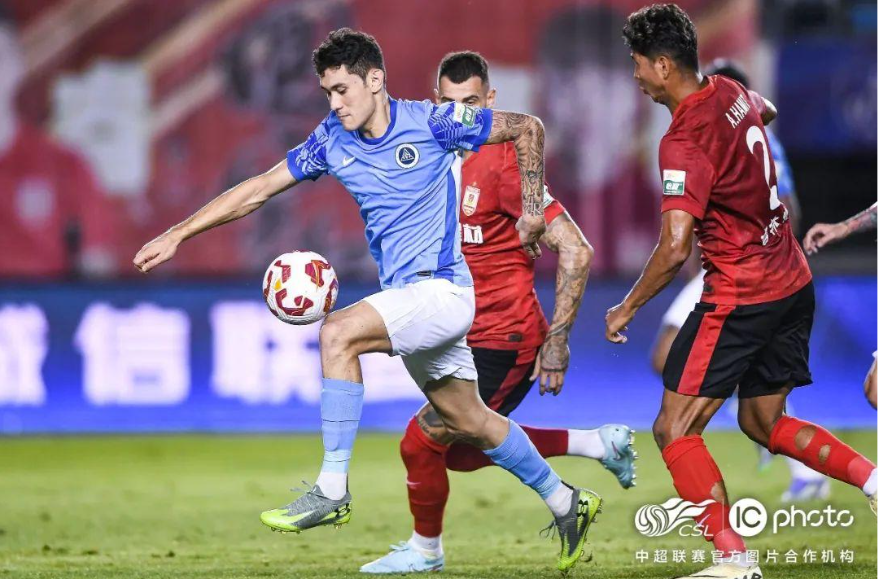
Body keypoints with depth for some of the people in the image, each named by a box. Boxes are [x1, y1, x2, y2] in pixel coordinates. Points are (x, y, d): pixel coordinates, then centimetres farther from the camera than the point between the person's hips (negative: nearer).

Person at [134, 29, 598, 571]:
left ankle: (332, 490, -26)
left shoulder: (430, 122, -13)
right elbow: (257, 190, 4)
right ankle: (565, 503, 33)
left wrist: (533, 209, -2)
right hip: (403, 298, 7)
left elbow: (528, 128, -2)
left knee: (339, 333, -27)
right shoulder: (333, 140, 2)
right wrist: (178, 234, -1)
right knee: (468, 420, 14)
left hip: (442, 289, -7)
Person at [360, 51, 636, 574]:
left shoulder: (505, 164, -18)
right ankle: (598, 444, 26)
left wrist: (557, 340, -21)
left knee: (421, 441, -9)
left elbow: (576, 252, -21)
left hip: (505, 340, -9)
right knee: (460, 451, 19)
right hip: (467, 335, 9)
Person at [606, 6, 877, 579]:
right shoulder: (732, 94, 4)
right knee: (765, 423, 22)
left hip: (739, 297, -9)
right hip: (794, 284, 9)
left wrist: (627, 309, -13)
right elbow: (766, 111, 31)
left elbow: (675, 249, -25)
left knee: (674, 430, -3)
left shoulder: (684, 142, -21)